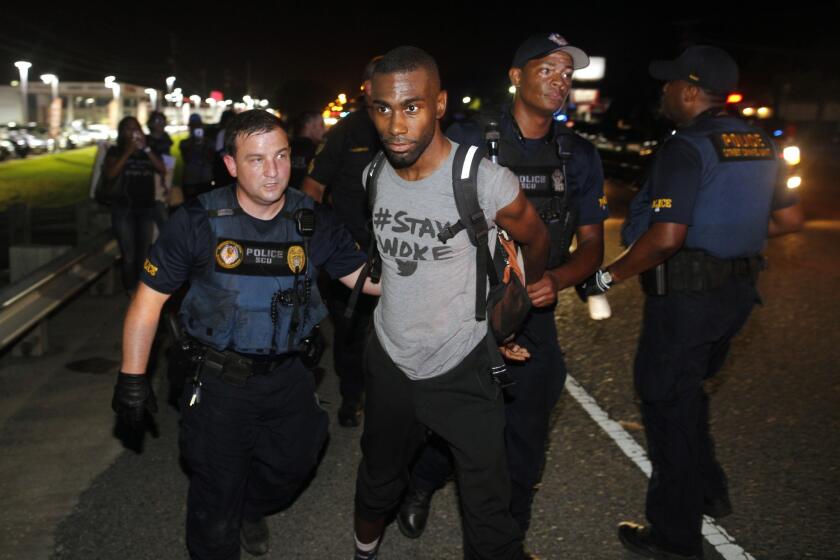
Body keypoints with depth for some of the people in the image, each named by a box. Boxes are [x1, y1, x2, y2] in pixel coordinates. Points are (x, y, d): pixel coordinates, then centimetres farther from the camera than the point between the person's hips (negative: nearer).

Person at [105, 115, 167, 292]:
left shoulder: (147, 152, 11)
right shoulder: (115, 151, 2)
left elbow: (162, 170, -5)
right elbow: (110, 174, -14)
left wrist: (146, 148, -12)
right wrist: (128, 151, -14)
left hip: (146, 208, 3)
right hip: (123, 209, -3)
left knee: (143, 256, 9)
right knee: (129, 256, -5)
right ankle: (130, 293, 3)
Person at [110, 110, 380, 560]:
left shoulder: (313, 223, -7)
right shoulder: (198, 222, -16)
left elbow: (367, 277, -2)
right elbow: (150, 297, -10)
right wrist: (132, 377, -9)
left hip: (289, 376, 4)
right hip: (219, 382, -3)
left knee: (291, 465, 24)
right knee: (217, 492, 10)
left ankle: (251, 510, 56)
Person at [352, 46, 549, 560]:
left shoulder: (485, 180, -22)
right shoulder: (373, 175, -7)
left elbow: (537, 242, -3)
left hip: (464, 370, -4)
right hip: (390, 362, 4)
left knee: (490, 519, 3)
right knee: (377, 483, 25)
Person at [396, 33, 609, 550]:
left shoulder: (580, 157, 1)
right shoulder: (467, 140, -9)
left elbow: (592, 244, 3)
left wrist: (557, 280, -18)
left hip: (533, 315, 3)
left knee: (525, 438, 11)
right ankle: (424, 485, 47)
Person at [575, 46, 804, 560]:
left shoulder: (687, 148, -18)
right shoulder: (760, 143, 7)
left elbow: (666, 237, -27)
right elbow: (791, 218, 14)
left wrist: (608, 277, -17)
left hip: (686, 294, -8)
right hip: (738, 290, 8)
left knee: (668, 403, 5)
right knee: (687, 392, 26)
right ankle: (709, 491, 36)